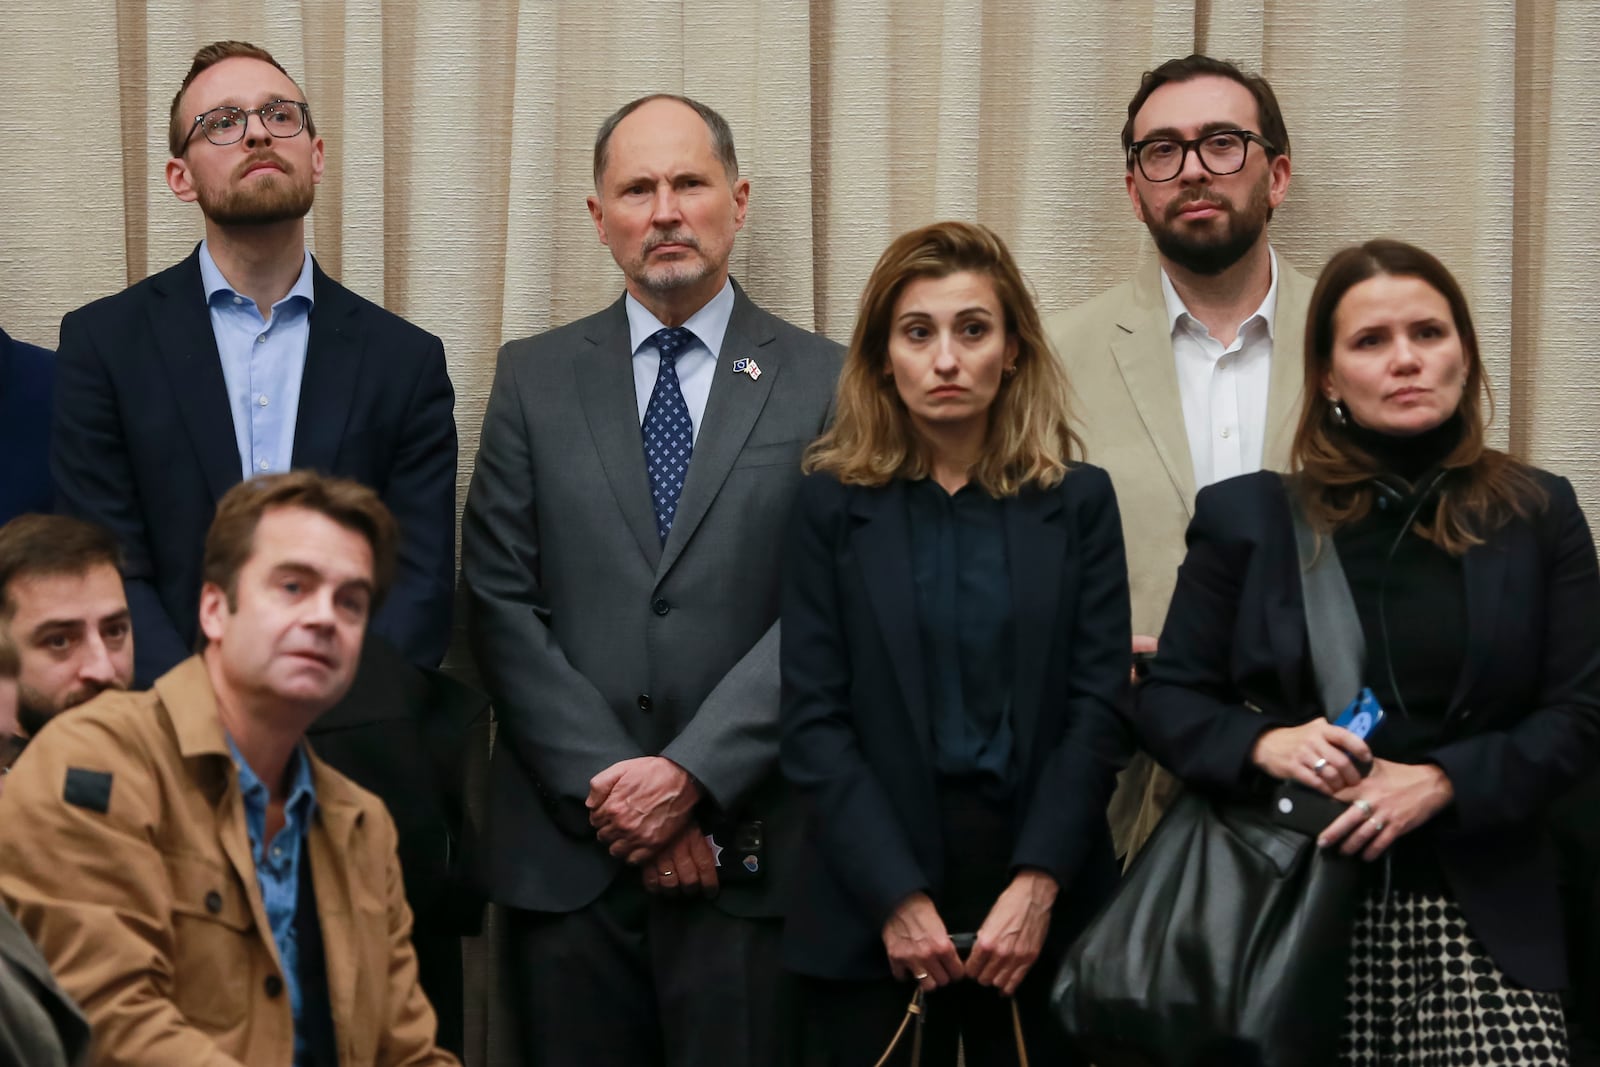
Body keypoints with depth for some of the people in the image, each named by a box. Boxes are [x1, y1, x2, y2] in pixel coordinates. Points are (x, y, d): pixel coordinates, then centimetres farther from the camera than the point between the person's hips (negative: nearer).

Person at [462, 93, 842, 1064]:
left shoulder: (823, 384, 3)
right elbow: (501, 601, 1)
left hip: (747, 849, -1)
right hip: (567, 845, 2)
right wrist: (610, 789, -8)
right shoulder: (536, 379, 8)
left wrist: (689, 778, -13)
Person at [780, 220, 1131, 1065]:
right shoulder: (832, 503, 2)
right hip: (871, 900, -1)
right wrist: (899, 897, -14)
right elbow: (813, 720, -4)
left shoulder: (1079, 500, 5)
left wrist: (1038, 885, -13)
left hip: (1041, 887, 1)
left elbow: (1097, 706, -1)